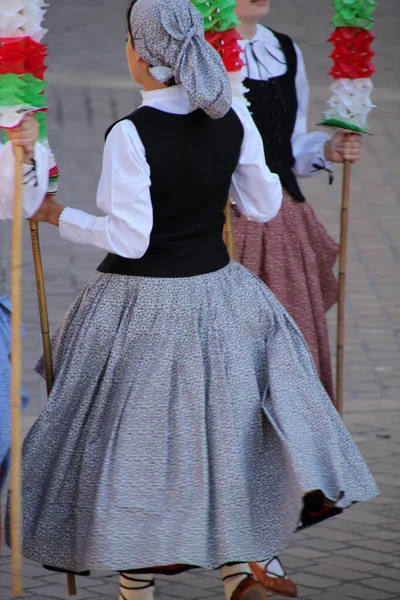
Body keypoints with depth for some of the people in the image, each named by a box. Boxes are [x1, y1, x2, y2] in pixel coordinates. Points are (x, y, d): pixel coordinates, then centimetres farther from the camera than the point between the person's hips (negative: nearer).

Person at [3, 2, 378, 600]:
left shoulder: (129, 134, -20)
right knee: (219, 422, 18)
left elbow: (128, 239, -17)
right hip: (216, 295, 5)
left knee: (132, 436, 10)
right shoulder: (233, 117, -5)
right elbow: (264, 205, 5)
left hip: (140, 308, -4)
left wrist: (57, 215, -5)